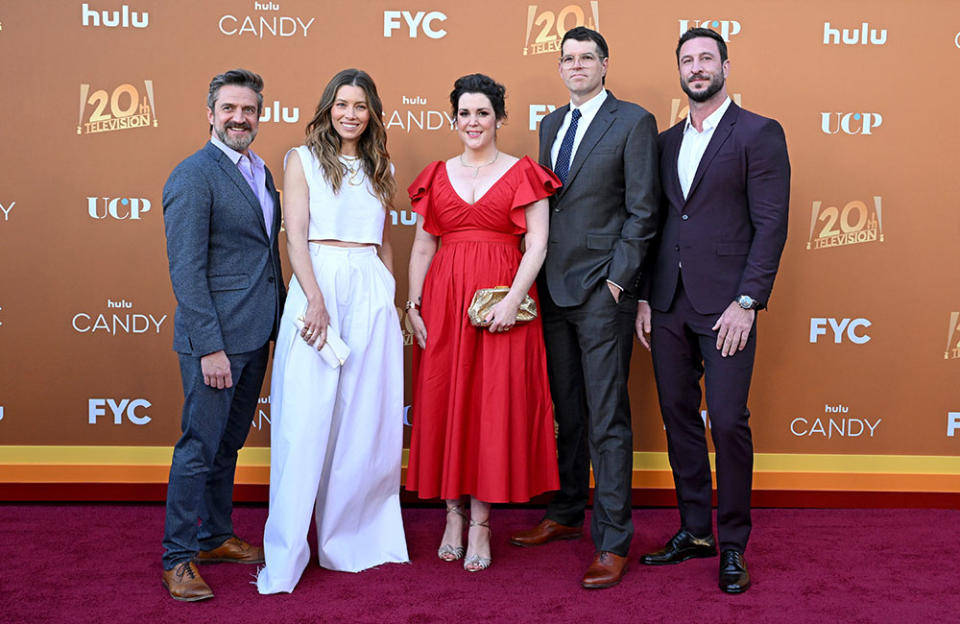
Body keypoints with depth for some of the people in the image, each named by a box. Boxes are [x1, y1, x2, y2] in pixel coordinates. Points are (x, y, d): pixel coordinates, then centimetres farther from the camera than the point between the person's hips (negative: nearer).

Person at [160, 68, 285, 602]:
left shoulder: (261, 172, 13)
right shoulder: (193, 177, -12)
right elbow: (186, 271, -17)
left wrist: (281, 321, 14)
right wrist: (210, 347, -20)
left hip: (256, 336, 8)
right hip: (215, 337, -8)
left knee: (229, 443, 18)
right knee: (200, 447, 0)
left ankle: (215, 536, 32)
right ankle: (179, 558, 13)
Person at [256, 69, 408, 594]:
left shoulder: (380, 169, 17)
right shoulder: (304, 160, 5)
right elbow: (295, 236, -5)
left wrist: (390, 297, 13)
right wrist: (316, 300, -16)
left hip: (372, 294, 4)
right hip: (317, 283, -4)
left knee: (367, 418, 6)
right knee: (306, 418, -6)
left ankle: (357, 536, 19)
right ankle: (286, 555, 2)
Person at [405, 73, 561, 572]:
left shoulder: (522, 174, 3)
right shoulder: (437, 176, 13)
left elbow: (537, 245, -3)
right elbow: (422, 246, 12)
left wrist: (512, 300, -15)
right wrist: (413, 303, 2)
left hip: (501, 302, -3)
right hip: (443, 302, 3)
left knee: (494, 406, -1)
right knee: (442, 403, 3)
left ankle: (481, 523, 7)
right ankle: (453, 512, 16)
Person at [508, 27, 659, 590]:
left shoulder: (634, 122, -4)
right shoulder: (551, 124, 16)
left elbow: (642, 211, -8)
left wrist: (618, 280, -12)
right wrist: (540, 275, 10)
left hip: (602, 290, -6)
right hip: (554, 288, 6)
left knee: (607, 418, -3)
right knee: (566, 411, 15)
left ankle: (613, 540, 4)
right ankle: (567, 515, 28)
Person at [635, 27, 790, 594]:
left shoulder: (759, 134, -2)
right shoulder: (666, 142, 15)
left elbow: (771, 224, -8)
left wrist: (747, 302, -14)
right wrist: (645, 298, 8)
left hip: (725, 305, -6)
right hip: (668, 305, 6)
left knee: (728, 421, -5)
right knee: (679, 416, 10)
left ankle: (733, 545, 11)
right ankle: (695, 531, 23)